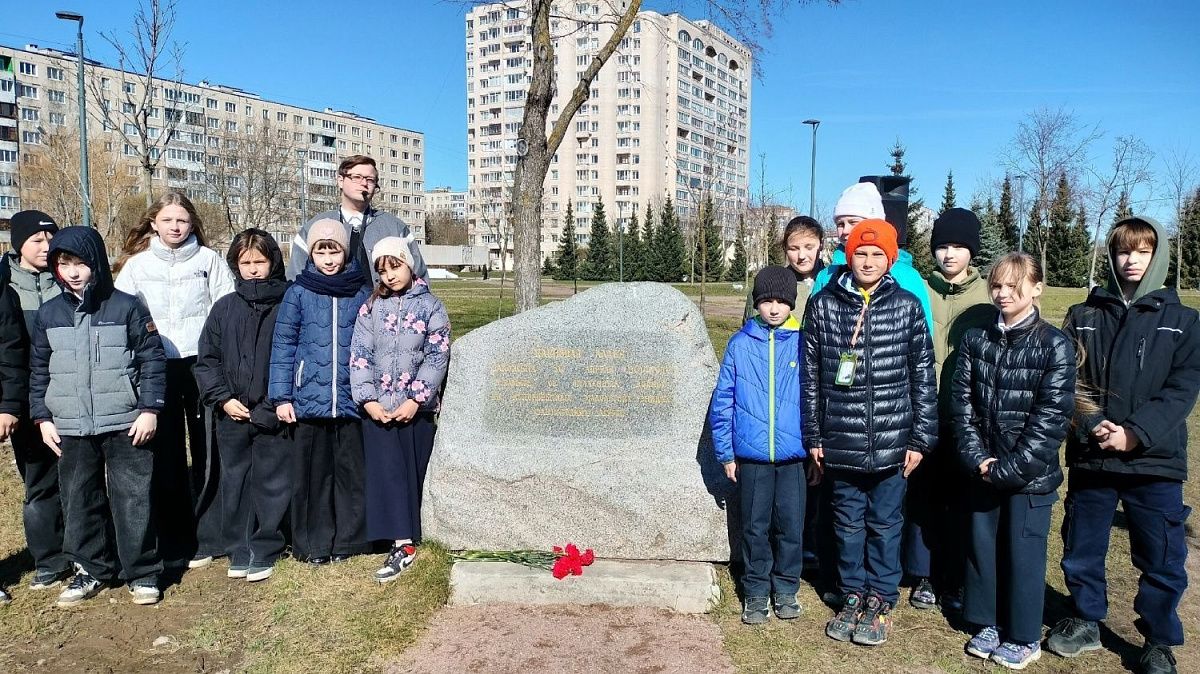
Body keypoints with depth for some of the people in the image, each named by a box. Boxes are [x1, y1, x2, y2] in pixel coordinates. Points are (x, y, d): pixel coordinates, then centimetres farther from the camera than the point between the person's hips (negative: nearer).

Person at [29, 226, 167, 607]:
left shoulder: (127, 307, -5)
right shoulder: (48, 314, 6)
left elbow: (152, 359, -4)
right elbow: (39, 370, 13)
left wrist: (150, 409, -9)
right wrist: (42, 418, 7)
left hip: (126, 425, -4)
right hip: (71, 429, 4)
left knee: (132, 500, 1)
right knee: (79, 501, 13)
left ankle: (142, 572, 13)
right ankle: (90, 569, 28)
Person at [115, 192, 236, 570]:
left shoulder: (208, 259, 5)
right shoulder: (136, 264, 10)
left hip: (202, 364, -1)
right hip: (156, 367, 1)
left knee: (208, 451, 2)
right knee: (166, 456, 5)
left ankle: (208, 538, 13)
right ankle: (172, 543, 15)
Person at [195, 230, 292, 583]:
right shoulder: (225, 307, 6)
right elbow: (206, 360, 8)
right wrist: (223, 398, -4)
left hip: (273, 416, -3)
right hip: (231, 415, 3)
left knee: (271, 484, 4)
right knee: (235, 483, 11)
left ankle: (264, 551, 16)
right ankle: (238, 551, 24)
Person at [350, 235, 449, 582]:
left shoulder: (431, 306, 1)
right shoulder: (371, 307, 7)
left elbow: (437, 356, -4)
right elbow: (359, 355, 3)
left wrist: (416, 399, -11)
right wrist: (368, 399, -8)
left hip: (416, 406, -1)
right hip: (377, 407, 1)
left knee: (413, 473, 6)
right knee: (386, 473, -5)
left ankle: (407, 538, 18)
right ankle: (402, 544, -4)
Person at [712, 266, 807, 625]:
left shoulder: (803, 343, -2)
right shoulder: (740, 344, -2)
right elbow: (722, 401, 1)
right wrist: (725, 453, 0)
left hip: (793, 456, 0)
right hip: (751, 457, 0)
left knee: (791, 526, 10)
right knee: (755, 528, 10)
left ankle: (786, 589, 29)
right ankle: (756, 592, 25)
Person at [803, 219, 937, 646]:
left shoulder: (907, 307, 0)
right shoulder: (823, 305, 1)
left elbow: (923, 379, 2)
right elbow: (811, 377, 4)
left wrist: (920, 439, -1)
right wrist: (813, 438, 3)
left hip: (891, 442, -1)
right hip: (840, 442, 1)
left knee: (885, 523, 11)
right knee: (848, 523, 14)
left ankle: (881, 601, 27)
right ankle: (852, 596, 30)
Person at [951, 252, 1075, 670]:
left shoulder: (1054, 345, -9)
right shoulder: (976, 340, 4)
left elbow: (1053, 416, -13)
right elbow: (961, 400, 2)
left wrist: (1009, 468, -16)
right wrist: (976, 457, -9)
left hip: (1030, 474, -4)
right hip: (982, 470, 4)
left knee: (1023, 553, 7)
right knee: (982, 546, 13)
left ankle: (1024, 638, 25)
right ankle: (989, 624, 32)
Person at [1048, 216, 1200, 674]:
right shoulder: (1083, 317, 5)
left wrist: (1137, 433, -17)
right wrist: (1091, 424, -16)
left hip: (1156, 462, -1)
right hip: (1090, 458, 1)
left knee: (1162, 560, 7)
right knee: (1082, 550, 13)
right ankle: (1086, 621, 33)